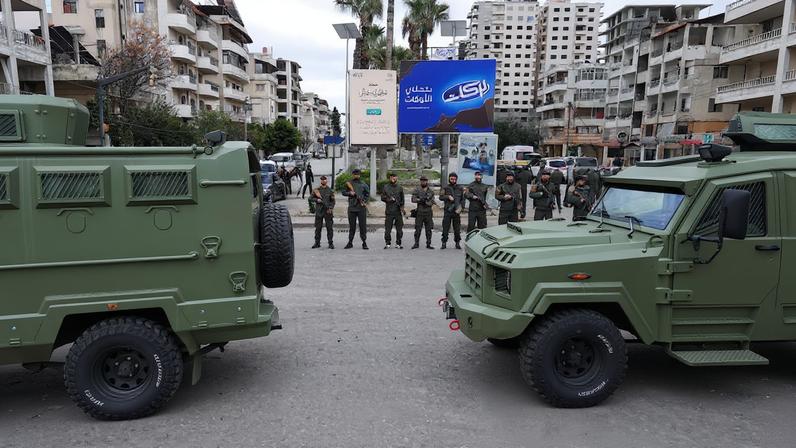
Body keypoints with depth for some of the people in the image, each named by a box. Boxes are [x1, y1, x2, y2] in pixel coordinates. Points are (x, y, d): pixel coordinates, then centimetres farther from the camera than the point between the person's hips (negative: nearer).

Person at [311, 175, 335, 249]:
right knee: (318, 228, 5)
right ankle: (317, 243, 14)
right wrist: (316, 200, -11)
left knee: (329, 227, -3)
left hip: (328, 211, -1)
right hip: (319, 211, 1)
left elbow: (333, 201, 5)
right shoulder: (316, 190, 8)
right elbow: (310, 198, 7)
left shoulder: (330, 190, 5)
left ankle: (331, 243, 2)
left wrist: (331, 208, -11)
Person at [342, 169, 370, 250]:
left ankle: (364, 242, 4)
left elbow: (367, 194, 10)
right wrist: (349, 193, -9)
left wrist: (364, 201, -4)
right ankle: (350, 242, 15)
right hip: (351, 207, 1)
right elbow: (343, 192, 10)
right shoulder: (348, 183, 7)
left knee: (363, 225, -2)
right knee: (351, 225, 7)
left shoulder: (363, 184, 5)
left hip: (361, 207, -1)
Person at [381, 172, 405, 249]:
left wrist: (402, 207, -5)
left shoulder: (400, 188, 10)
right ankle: (387, 243, 8)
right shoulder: (386, 187, 7)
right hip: (389, 211, -1)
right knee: (388, 228, -2)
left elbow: (402, 199, 10)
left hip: (398, 211, 1)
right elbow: (382, 198, 7)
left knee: (399, 228, 2)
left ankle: (398, 244, 10)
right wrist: (389, 199, -12)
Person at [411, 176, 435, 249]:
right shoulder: (417, 190, 4)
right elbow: (413, 199, -7)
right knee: (418, 229, -1)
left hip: (428, 213, 2)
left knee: (428, 229, 4)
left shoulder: (431, 191, 9)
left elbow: (432, 203, 0)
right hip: (419, 212, -2)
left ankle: (428, 244, 11)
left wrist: (424, 201, -16)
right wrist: (420, 199, -20)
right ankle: (416, 243, 8)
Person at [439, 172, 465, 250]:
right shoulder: (445, 188, 7)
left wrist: (460, 208, -5)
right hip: (447, 211, -1)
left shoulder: (460, 188, 10)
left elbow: (463, 200, 9)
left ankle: (457, 243, 13)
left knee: (457, 229, 3)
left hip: (456, 211, 1)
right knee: (445, 228, -1)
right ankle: (444, 243, 6)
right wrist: (448, 197, -19)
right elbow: (441, 197, -4)